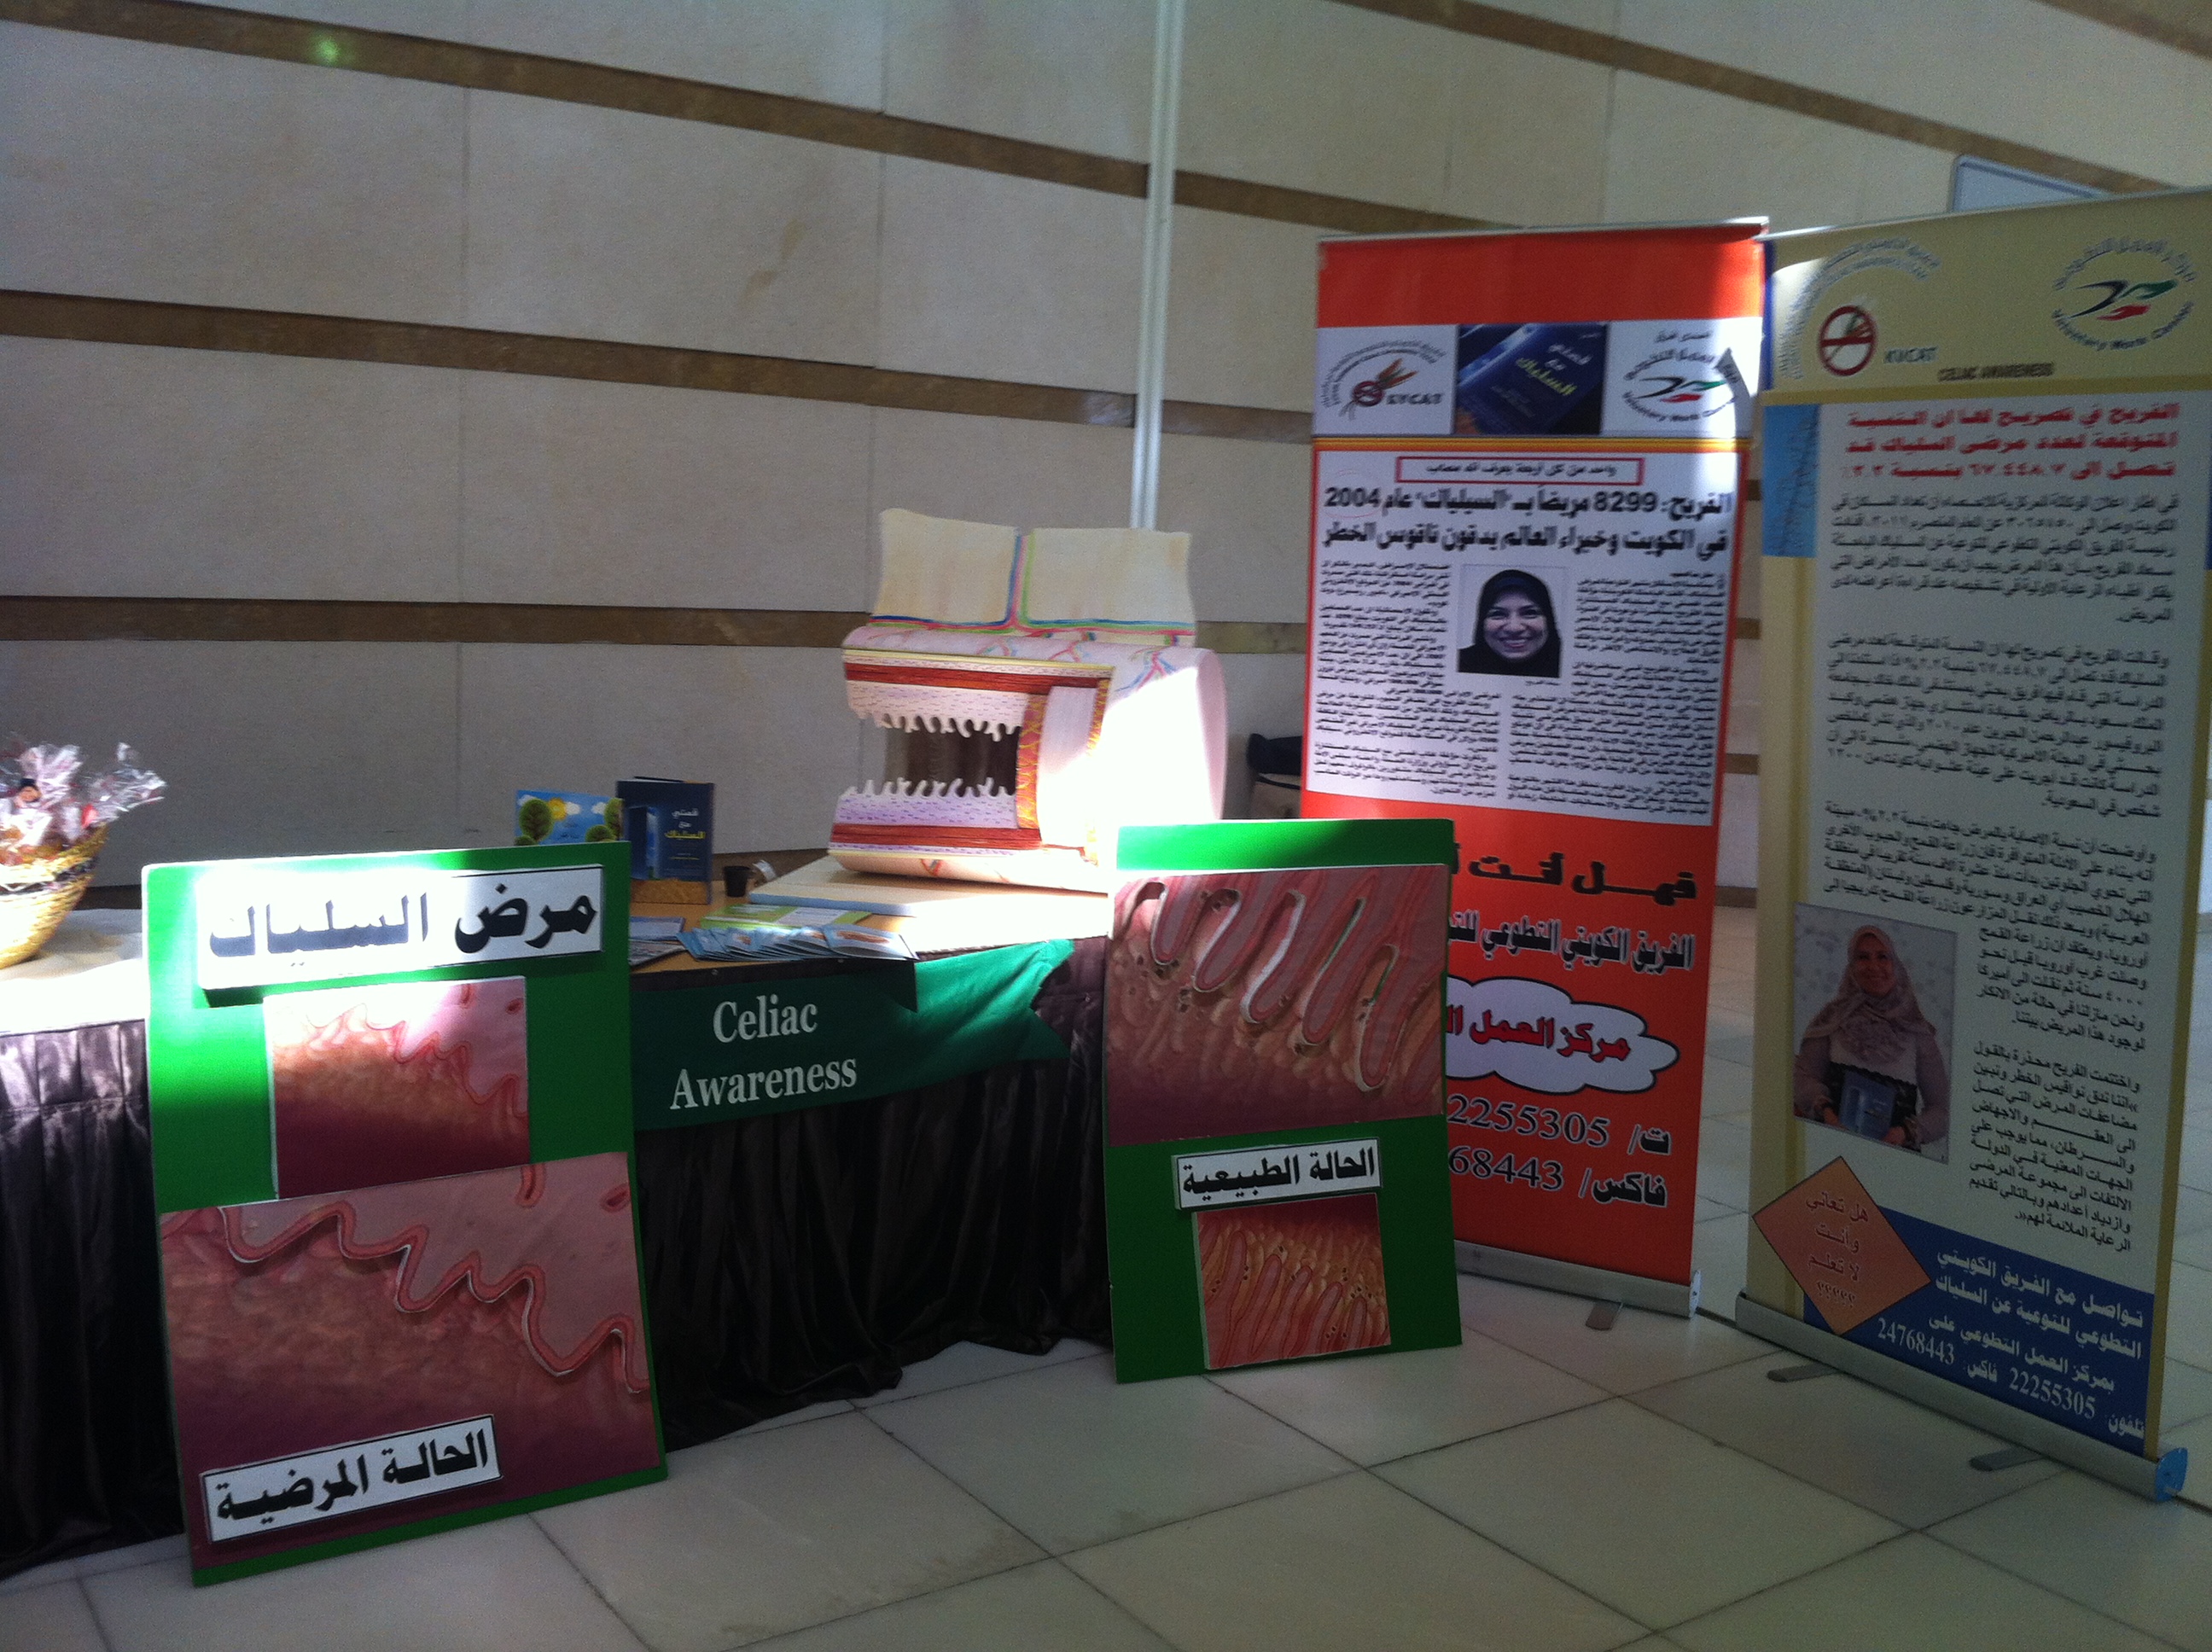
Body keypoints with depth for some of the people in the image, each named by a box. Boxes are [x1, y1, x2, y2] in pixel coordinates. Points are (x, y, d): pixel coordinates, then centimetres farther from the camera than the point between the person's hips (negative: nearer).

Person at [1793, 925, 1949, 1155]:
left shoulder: (1917, 1034, 12)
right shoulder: (1833, 1020, 14)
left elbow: (1941, 1109, 11)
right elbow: (1804, 1076, 6)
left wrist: (1907, 1132, -8)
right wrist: (1824, 1109, -15)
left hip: (1897, 1154, 0)